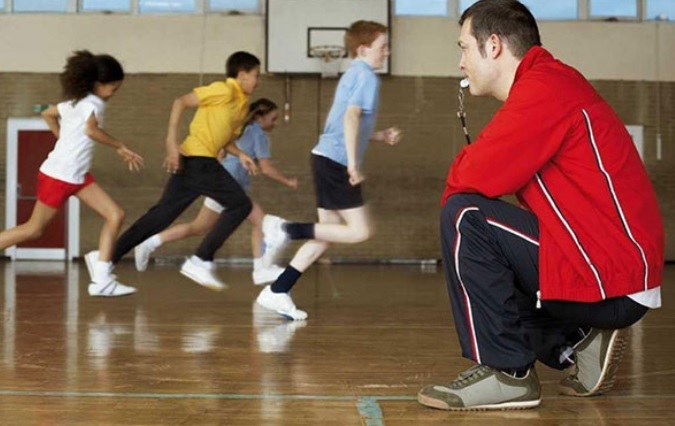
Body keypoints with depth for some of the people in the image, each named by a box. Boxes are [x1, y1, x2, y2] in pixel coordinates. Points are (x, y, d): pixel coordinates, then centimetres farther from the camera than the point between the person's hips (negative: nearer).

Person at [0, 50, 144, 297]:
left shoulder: (76, 102, 11)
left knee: (115, 216, -2)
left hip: (77, 176, 9)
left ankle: (101, 280, -4)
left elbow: (47, 113, 24)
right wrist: (120, 147, -25)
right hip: (59, 176, -9)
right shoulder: (93, 103, -15)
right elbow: (91, 130, -34)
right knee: (34, 229, 4)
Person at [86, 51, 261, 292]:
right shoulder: (224, 90, -8)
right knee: (240, 204, -11)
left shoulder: (243, 105, 18)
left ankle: (108, 256, 12)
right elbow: (181, 102, -12)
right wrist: (172, 142, -19)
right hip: (197, 159, -9)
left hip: (198, 162, 9)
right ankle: (201, 261, -12)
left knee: (162, 214, 9)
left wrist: (240, 155, 6)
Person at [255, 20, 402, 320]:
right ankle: (287, 230, -11)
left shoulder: (353, 74, 22)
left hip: (327, 160, 10)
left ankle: (276, 292, 9)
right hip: (337, 162, -10)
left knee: (327, 235, 11)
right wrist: (353, 163, -26)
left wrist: (381, 136, 24)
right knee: (360, 231, -9)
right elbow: (351, 117, -22)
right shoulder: (367, 76, -7)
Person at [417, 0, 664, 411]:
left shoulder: (544, 88, -17)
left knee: (464, 219, -16)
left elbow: (474, 178, -20)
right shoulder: (550, 83, 14)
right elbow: (493, 173, 15)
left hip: (613, 283, -10)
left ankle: (506, 372, -9)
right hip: (615, 269, 10)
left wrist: (456, 188, 0)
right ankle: (573, 342, 12)